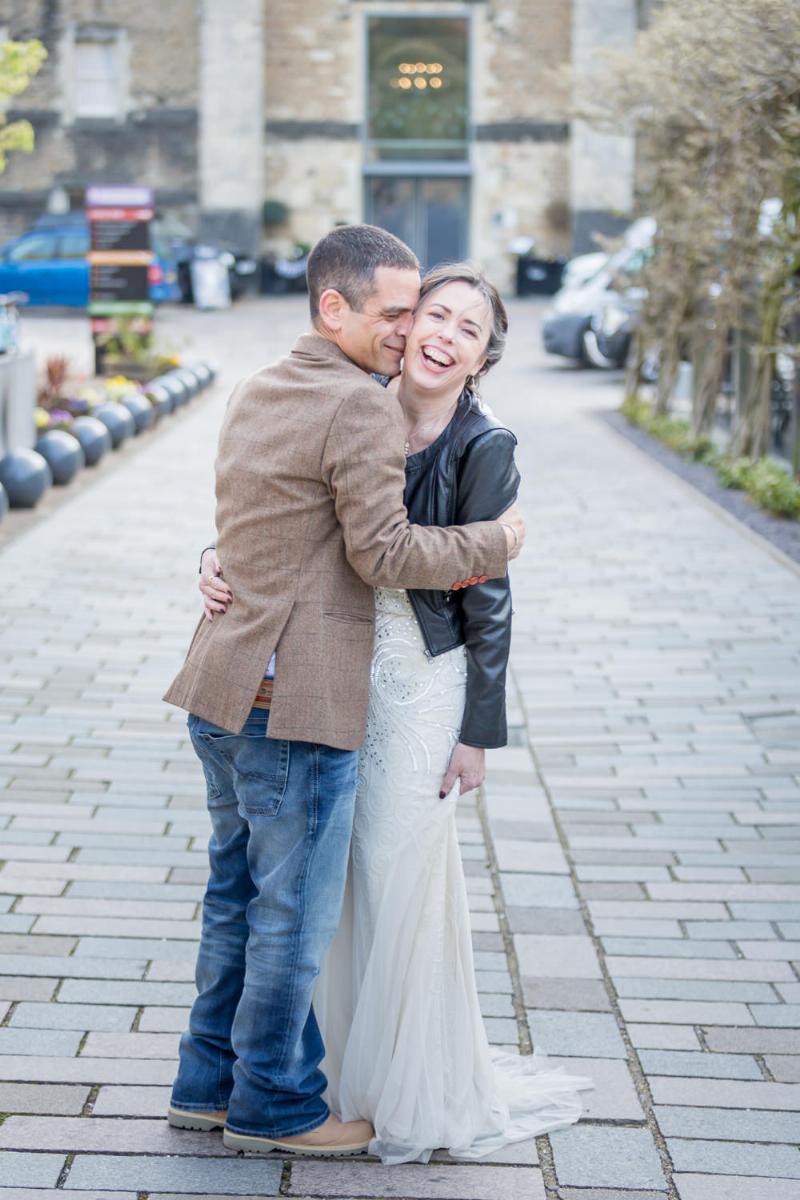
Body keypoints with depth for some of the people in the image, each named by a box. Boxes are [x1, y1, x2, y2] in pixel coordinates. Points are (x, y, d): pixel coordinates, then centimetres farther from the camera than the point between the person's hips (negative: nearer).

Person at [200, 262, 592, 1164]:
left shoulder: (483, 448, -11)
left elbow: (486, 600, -9)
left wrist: (477, 732, -8)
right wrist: (219, 562, -11)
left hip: (421, 680, -5)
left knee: (401, 871, 2)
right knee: (335, 871, 13)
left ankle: (414, 1088, 20)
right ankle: (343, 1064, 30)